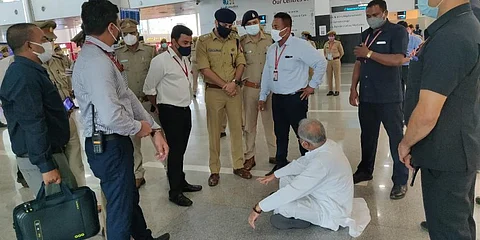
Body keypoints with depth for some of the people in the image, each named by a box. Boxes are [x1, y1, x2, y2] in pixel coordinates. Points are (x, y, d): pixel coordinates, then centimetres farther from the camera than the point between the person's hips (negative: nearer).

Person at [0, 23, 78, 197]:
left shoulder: (29, 71, 14)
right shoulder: (24, 76, -20)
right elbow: (33, 125, -25)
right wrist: (46, 166, -25)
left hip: (50, 150, 10)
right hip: (39, 158, -10)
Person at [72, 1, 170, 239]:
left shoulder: (101, 56, 9)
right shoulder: (96, 61, -24)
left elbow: (128, 96, 7)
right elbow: (111, 116, -33)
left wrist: (155, 130, 3)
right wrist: (139, 127, -13)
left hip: (114, 142, 10)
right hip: (109, 146, -10)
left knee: (130, 198, 27)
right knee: (120, 206, 9)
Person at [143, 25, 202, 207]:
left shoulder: (185, 59, 9)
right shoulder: (161, 61, -15)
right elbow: (149, 88, -9)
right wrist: (159, 107, 3)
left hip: (185, 110, 7)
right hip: (170, 112, -7)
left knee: (181, 149, 17)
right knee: (175, 150, -1)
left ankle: (181, 182, 32)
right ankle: (175, 192, 11)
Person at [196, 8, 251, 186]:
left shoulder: (235, 40, 7)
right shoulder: (203, 41, -5)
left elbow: (241, 63, 6)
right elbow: (204, 69, -11)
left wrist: (234, 82, -12)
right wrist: (224, 85, -13)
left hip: (234, 90, 4)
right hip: (214, 91, -3)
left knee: (237, 128, 9)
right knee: (214, 131, 5)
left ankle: (238, 165, 23)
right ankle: (214, 170, 15)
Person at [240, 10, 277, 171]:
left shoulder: (269, 39, 2)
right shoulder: (241, 42, -3)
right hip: (250, 88, -1)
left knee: (270, 121, 10)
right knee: (250, 123, 8)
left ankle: (274, 154, 23)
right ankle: (249, 157, 19)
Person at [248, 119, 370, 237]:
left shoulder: (322, 162, -38)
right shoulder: (326, 144, -11)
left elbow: (292, 191, -34)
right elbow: (301, 163, 6)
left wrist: (258, 208, -26)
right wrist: (274, 175, 11)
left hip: (331, 212, -8)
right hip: (329, 197, 9)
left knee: (282, 206, -24)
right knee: (285, 178, 7)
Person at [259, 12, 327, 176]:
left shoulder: (300, 46, -12)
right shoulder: (272, 49, 9)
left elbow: (321, 63, -12)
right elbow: (266, 73, 13)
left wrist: (312, 85, -8)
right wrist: (263, 96, 13)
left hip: (295, 98, -6)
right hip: (277, 98, 6)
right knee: (280, 134, 15)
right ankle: (280, 164, 29)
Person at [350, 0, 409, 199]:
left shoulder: (397, 31, -5)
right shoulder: (365, 35, 14)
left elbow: (398, 60, -19)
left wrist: (369, 53, -18)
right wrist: (353, 88, 7)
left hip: (389, 98, -6)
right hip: (366, 96, 6)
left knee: (396, 138, 2)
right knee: (367, 136, 15)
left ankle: (400, 180, 11)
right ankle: (365, 170, 30)